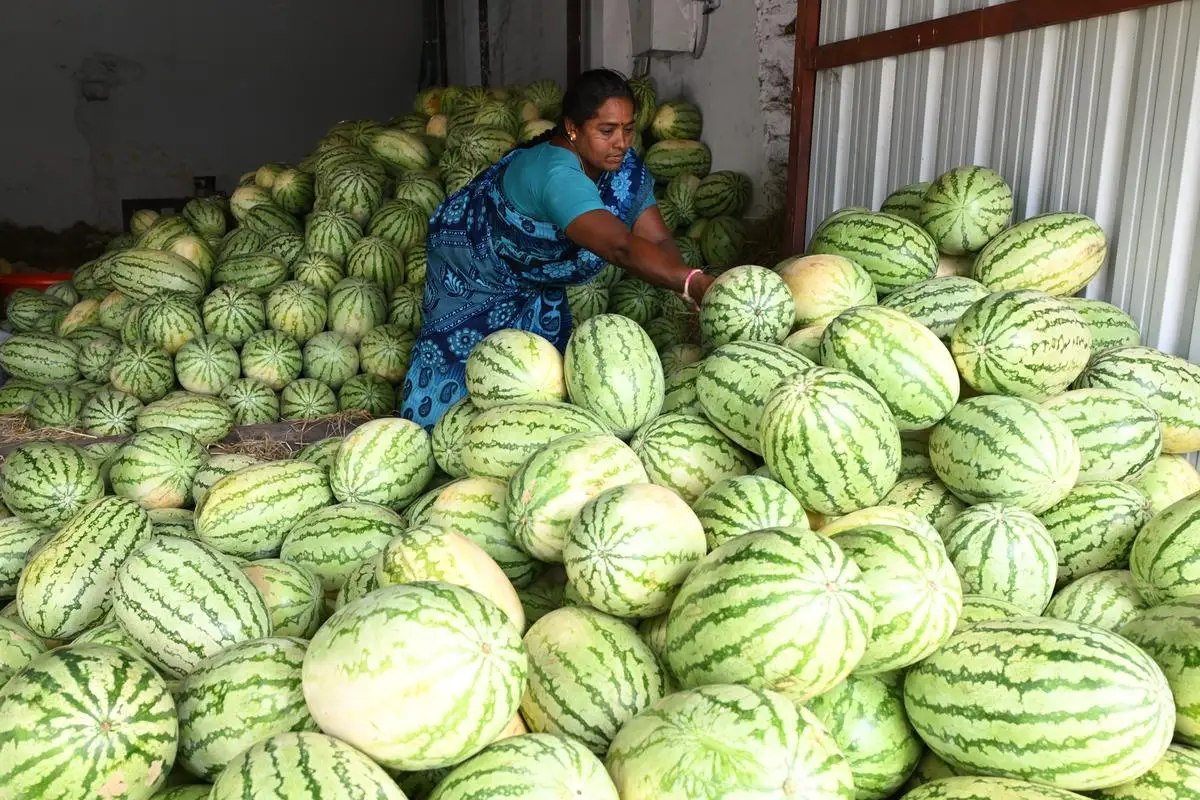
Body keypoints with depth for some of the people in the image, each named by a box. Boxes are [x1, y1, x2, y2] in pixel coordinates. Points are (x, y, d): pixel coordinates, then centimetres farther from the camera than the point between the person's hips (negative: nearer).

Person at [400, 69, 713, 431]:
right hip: (469, 273, -7)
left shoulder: (624, 166, -17)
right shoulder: (555, 173, -42)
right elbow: (621, 248, -54)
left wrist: (689, 291, -37)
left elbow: (658, 240, -20)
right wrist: (694, 283, -64)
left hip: (532, 278, 7)